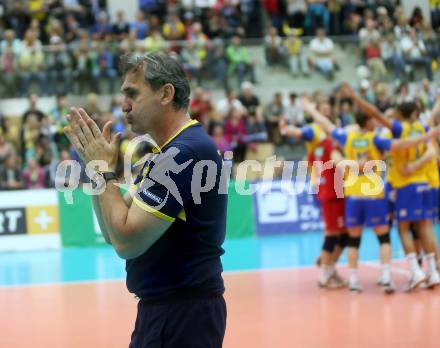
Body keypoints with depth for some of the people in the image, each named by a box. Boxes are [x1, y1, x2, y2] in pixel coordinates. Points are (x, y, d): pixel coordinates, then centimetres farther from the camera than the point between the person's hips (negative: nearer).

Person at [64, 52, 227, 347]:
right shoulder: (166, 154, 13)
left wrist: (105, 170, -11)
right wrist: (97, 165, 2)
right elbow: (113, 232, 12)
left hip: (184, 313, -10)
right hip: (162, 308, 10)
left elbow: (126, 242, -21)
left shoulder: (185, 152, -20)